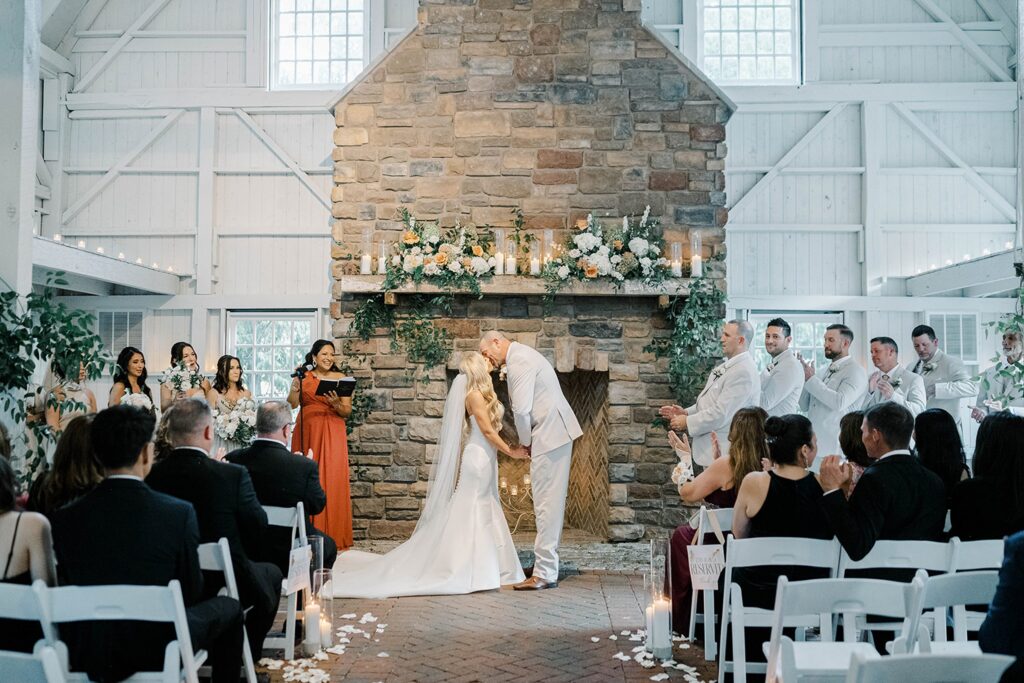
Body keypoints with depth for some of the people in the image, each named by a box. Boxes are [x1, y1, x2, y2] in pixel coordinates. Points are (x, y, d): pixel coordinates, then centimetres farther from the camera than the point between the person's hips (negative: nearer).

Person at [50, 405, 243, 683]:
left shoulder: (64, 518, -8)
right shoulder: (179, 513, -16)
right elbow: (192, 592, -5)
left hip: (87, 658, 4)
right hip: (157, 654, -4)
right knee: (228, 608, 23)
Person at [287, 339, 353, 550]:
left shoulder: (340, 378, 6)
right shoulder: (304, 376, 8)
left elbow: (347, 412, 3)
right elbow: (291, 404, -1)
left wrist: (335, 403, -16)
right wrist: (296, 385, -15)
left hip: (332, 433, -1)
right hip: (306, 432, 1)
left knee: (333, 480, -6)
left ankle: (333, 535, 0)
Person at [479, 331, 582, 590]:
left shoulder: (518, 360, -14)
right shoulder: (521, 356, 18)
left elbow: (522, 410, -19)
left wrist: (524, 443, -4)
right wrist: (528, 442, 10)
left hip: (550, 433, -10)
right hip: (555, 432, 10)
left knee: (546, 503, -7)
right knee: (549, 501, 14)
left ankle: (545, 573, -3)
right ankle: (546, 562, 22)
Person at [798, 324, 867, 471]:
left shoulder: (855, 372, -5)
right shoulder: (822, 371, 14)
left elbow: (840, 402, -20)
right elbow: (804, 406, 14)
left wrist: (811, 379, -13)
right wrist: (805, 377, 0)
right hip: (812, 442, 6)